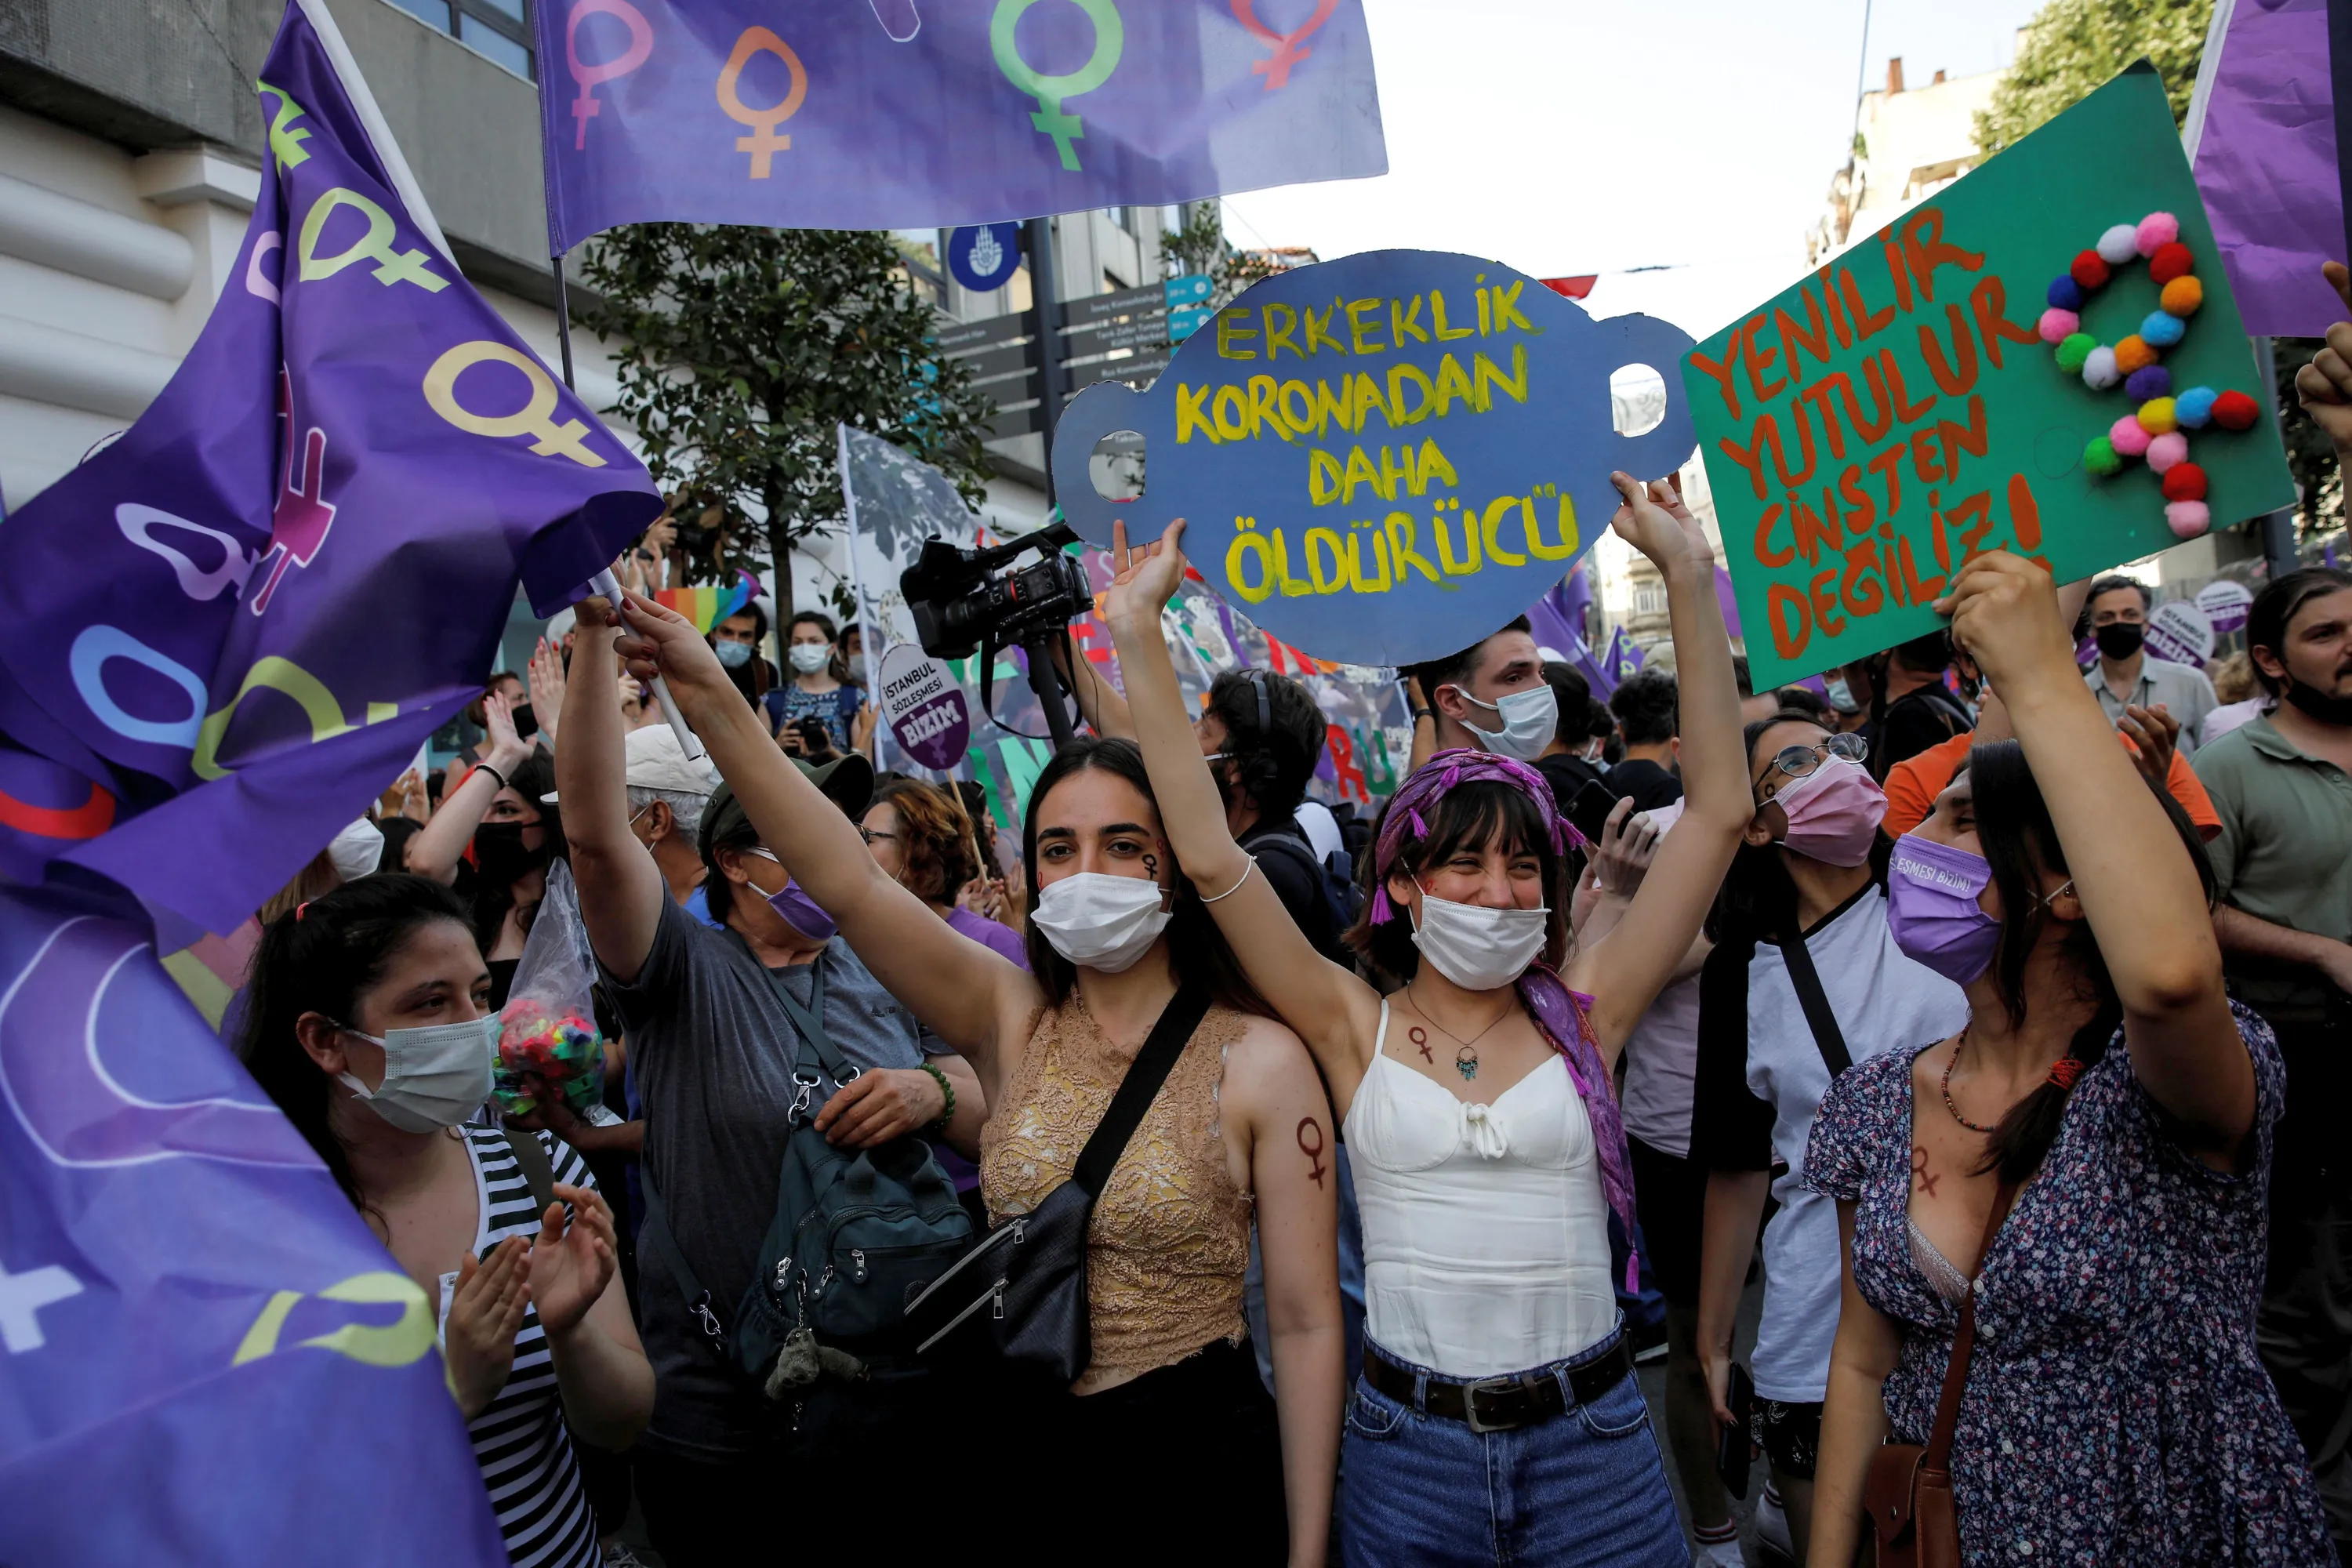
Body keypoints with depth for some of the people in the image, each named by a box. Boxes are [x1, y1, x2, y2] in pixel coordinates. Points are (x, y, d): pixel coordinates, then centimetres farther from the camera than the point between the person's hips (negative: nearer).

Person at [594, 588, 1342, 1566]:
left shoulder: (1261, 1062, -13)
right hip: (1021, 1456, 3)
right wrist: (713, 704, -27)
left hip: (1196, 1467, -3)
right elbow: (849, 885, -18)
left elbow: (1306, 1322, -10)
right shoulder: (1010, 1018, -5)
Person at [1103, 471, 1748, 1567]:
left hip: (1590, 1445, 1)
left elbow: (1719, 814, -7)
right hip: (1406, 1447, 0)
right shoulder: (1356, 1030, -5)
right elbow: (1210, 855, -12)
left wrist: (1689, 575, -10)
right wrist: (1138, 633, -14)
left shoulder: (1583, 1015, -3)